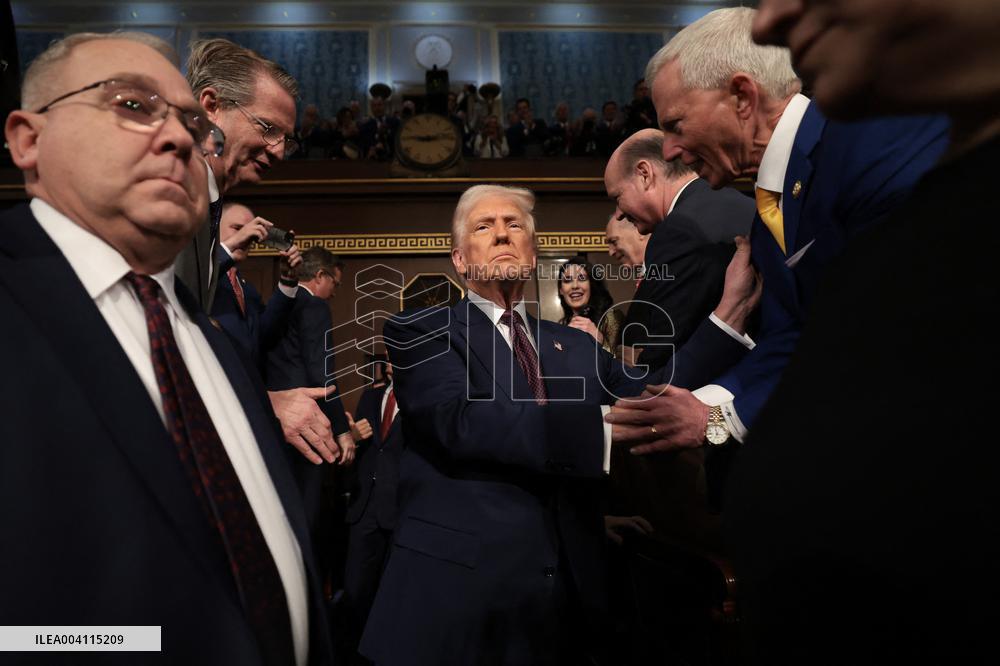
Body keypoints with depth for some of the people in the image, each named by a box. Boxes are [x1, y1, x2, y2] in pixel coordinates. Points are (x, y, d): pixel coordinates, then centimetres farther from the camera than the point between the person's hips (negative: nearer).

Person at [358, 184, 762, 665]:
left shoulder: (576, 345, 14)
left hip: (567, 586, 5)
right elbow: (461, 422, -19)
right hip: (458, 582, -4)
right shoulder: (419, 331, -1)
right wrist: (604, 427, -28)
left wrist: (730, 308, -8)